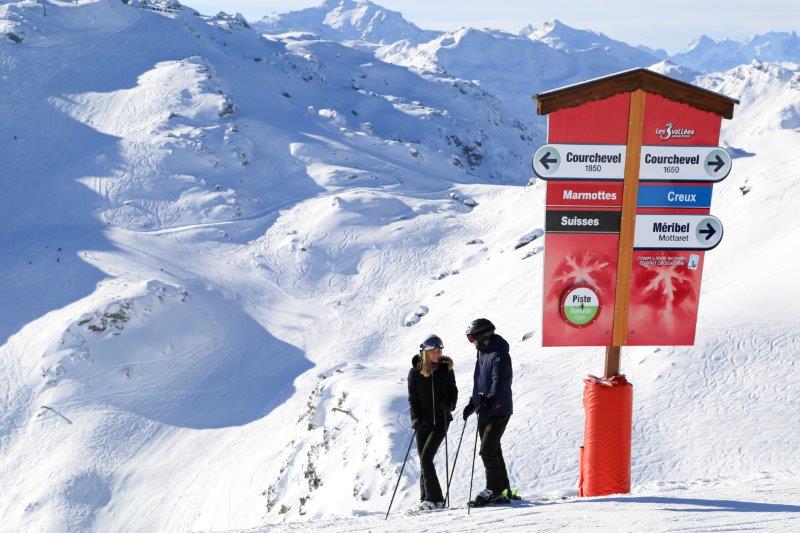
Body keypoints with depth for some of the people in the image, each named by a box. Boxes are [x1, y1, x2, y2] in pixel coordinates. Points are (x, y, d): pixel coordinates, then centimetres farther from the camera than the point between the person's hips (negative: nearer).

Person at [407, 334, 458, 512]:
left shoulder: (446, 369, 1)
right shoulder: (415, 372, 0)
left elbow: (453, 392, 11)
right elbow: (413, 398, 2)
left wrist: (449, 405, -9)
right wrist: (415, 418, -11)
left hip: (441, 421, -1)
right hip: (423, 422, 2)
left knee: (426, 458, -12)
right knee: (424, 461, 2)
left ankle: (433, 499, -6)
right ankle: (429, 498, 12)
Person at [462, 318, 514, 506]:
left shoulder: (499, 355, -15)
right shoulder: (482, 353, 15)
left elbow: (499, 382, -28)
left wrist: (489, 403, -40)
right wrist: (473, 404, 25)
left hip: (498, 411, -9)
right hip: (485, 411, 9)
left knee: (487, 450, -12)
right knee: (493, 450, 11)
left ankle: (494, 490, -3)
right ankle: (503, 491, 18)